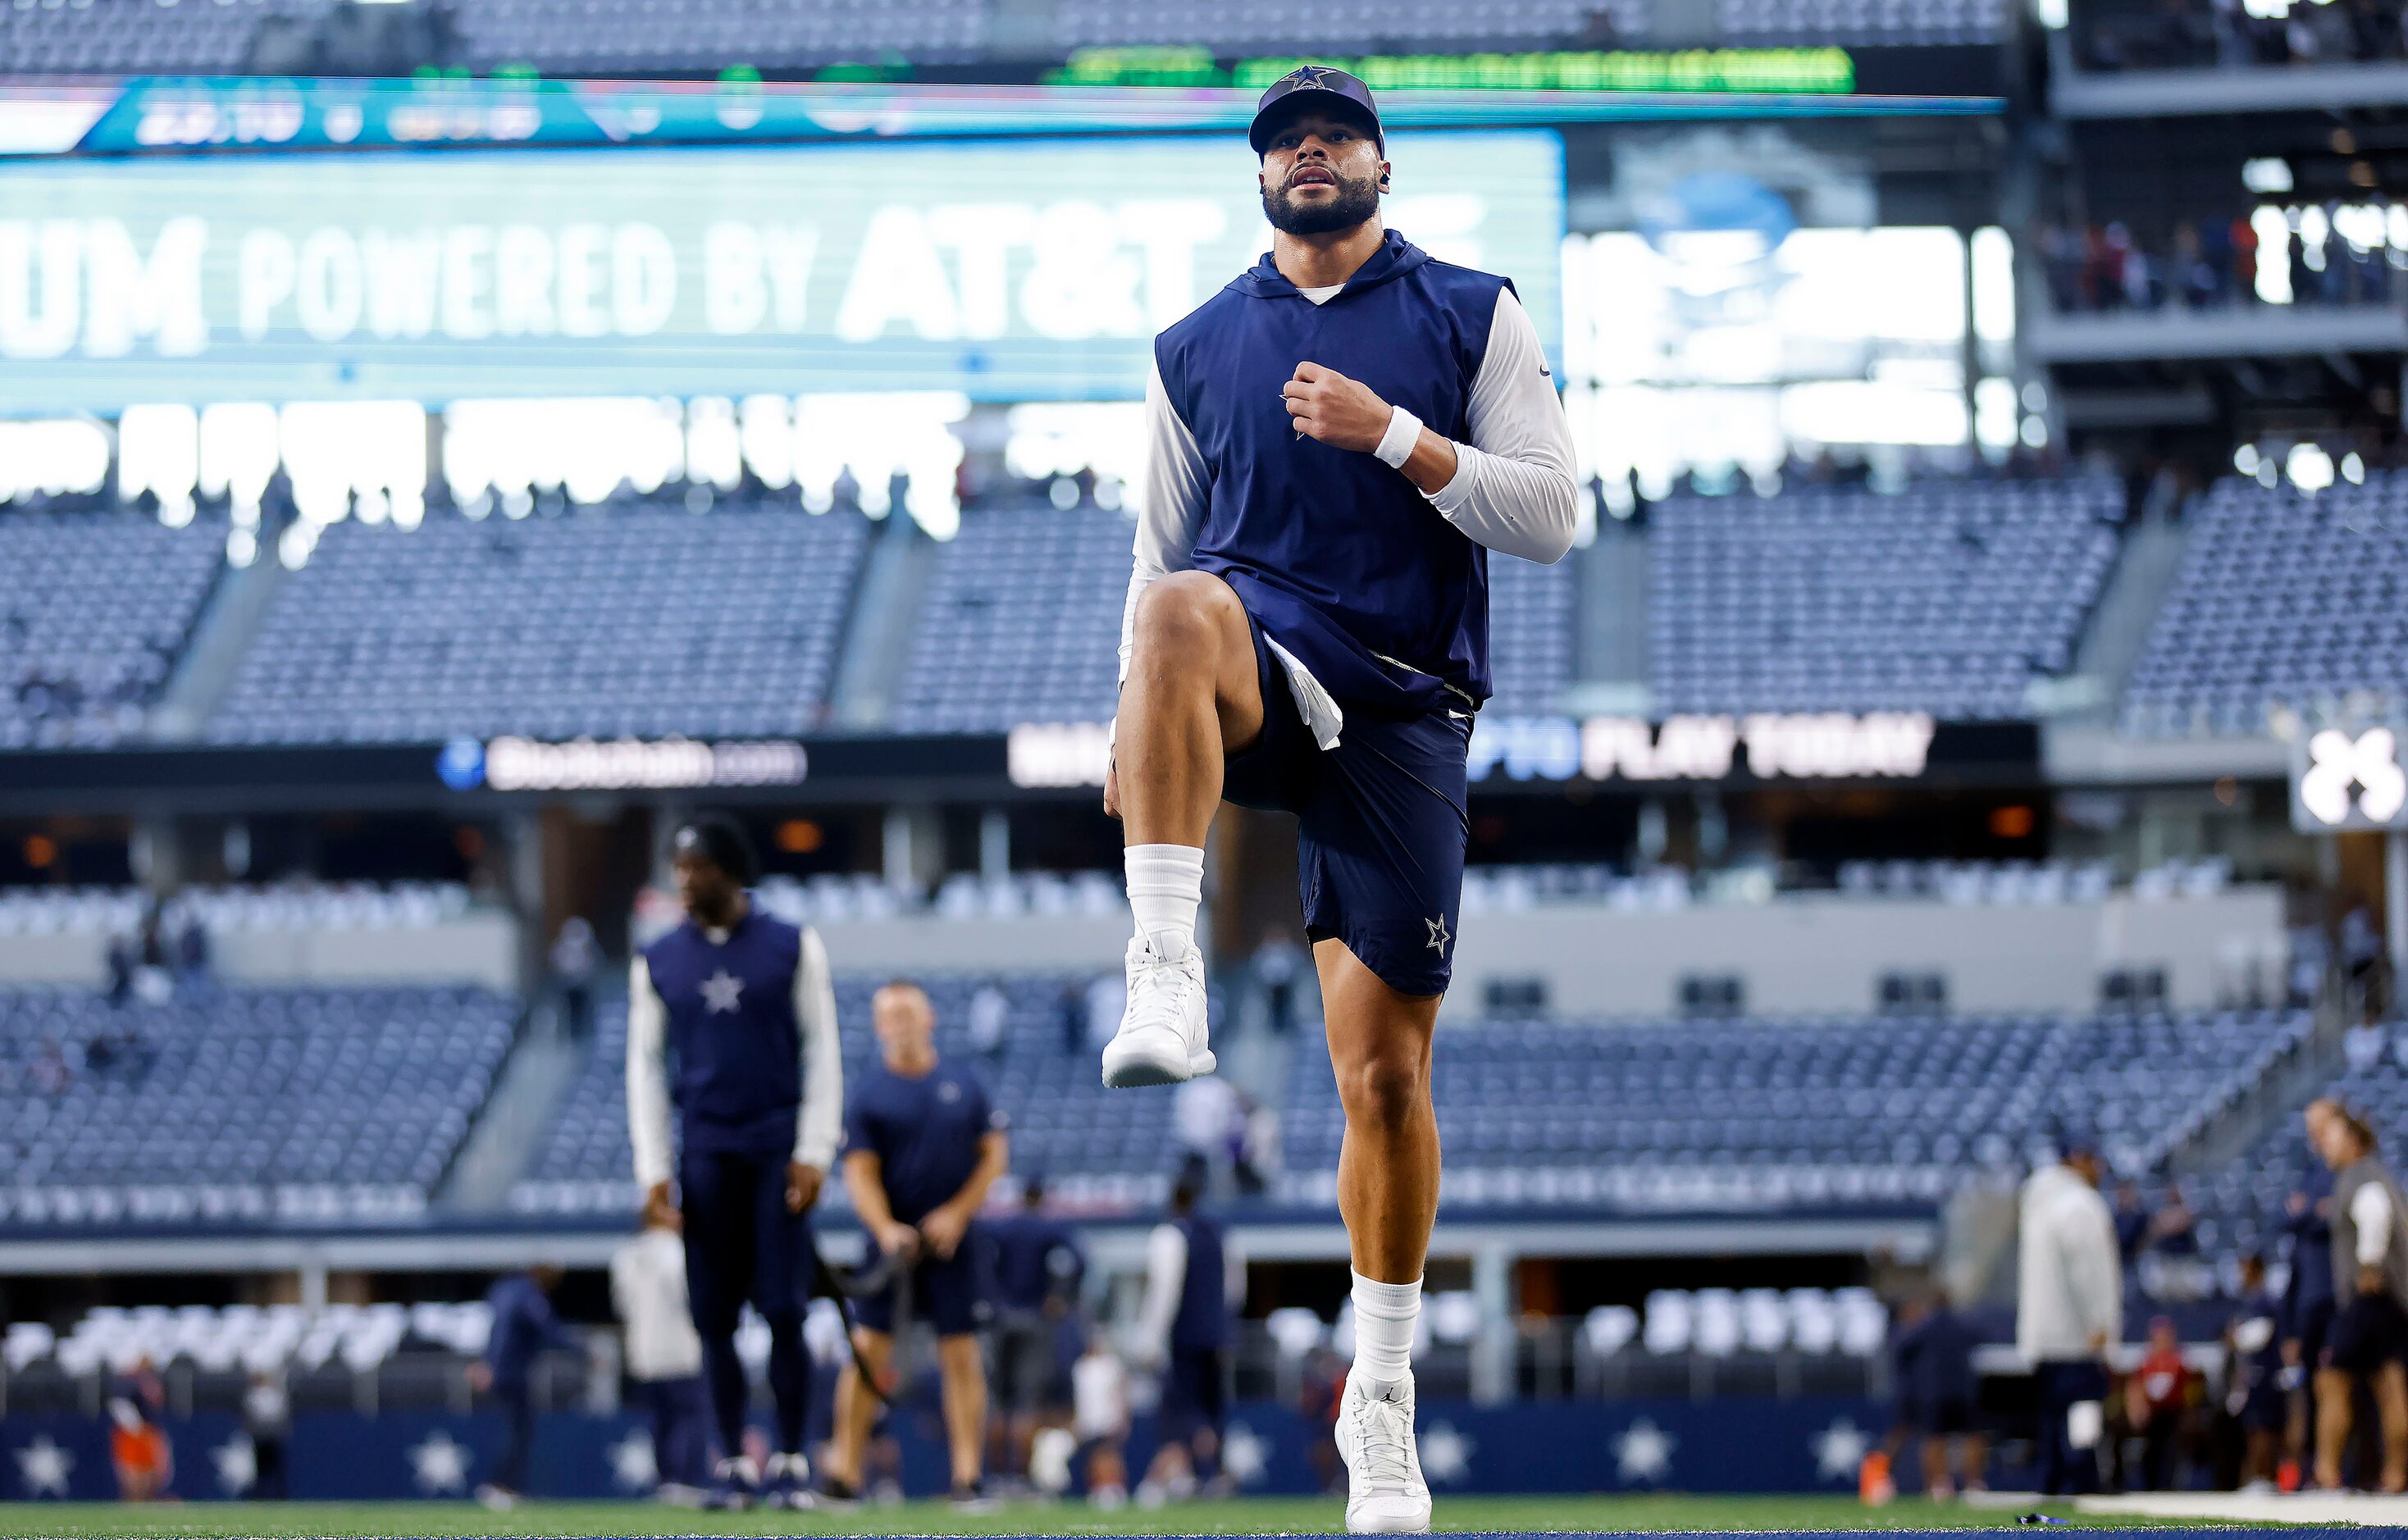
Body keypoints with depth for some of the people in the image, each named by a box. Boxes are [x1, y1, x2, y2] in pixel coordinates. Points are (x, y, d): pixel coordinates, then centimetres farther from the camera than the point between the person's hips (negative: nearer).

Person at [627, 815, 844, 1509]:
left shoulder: (792, 948, 3)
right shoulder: (658, 963, 8)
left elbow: (821, 1052, 3)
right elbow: (645, 1068, 9)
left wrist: (813, 1152, -5)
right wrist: (654, 1172, 2)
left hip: (778, 1148, -2)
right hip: (706, 1154, 2)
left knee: (784, 1313, -6)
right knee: (714, 1316, 1)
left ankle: (790, 1463, 0)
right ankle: (732, 1463, 8)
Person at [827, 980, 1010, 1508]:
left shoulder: (964, 1085, 6)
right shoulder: (868, 1093, 0)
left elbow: (995, 1154, 7)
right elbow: (860, 1172, -5)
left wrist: (958, 1212, -6)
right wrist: (885, 1228, -20)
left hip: (951, 1241, 2)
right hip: (892, 1240, -2)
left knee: (962, 1355, -1)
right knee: (869, 1351, -4)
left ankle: (968, 1475, 1)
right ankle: (844, 1473, 0)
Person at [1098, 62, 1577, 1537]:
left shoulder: (1474, 316, 8)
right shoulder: (1196, 349, 15)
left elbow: (1552, 516, -1)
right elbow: (1162, 559, 17)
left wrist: (1394, 435, -12)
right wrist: (1140, 731, 6)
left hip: (1402, 714, 0)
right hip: (1258, 681, 0)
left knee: (1386, 1071, 0)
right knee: (1188, 609, -39)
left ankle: (1382, 1394, 16)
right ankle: (1166, 984, -48)